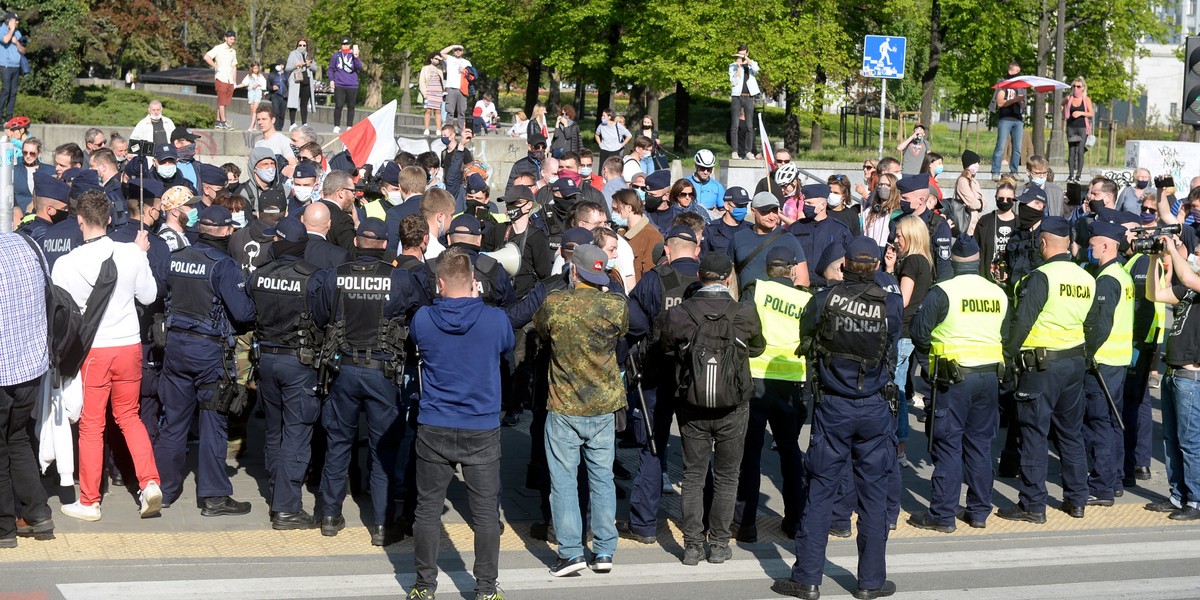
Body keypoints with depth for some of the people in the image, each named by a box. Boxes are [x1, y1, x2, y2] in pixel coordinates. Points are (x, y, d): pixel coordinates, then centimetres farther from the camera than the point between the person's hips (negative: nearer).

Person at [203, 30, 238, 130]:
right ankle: (223, 122, -9)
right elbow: (206, 57, -13)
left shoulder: (233, 51, 17)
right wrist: (216, 66, -15)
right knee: (222, 101, -7)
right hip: (221, 79, -6)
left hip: (230, 80, 6)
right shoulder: (218, 48, -3)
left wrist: (235, 81, 15)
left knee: (226, 102, 6)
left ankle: (218, 121, 13)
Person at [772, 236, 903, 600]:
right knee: (874, 495, 8)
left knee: (819, 493, 5)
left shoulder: (824, 300, -9)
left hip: (832, 408, 0)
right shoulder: (891, 305, -9)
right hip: (876, 410, 0)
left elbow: (803, 330, 8)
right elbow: (896, 340, 6)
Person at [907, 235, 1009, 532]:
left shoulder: (942, 292, -11)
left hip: (954, 376, -5)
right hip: (989, 375, 5)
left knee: (948, 445, -1)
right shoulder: (999, 293, 6)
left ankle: (943, 515, 2)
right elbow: (1005, 335, 16)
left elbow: (918, 332, -9)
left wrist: (933, 351, 10)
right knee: (980, 443, 13)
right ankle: (979, 511, 18)